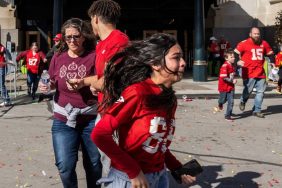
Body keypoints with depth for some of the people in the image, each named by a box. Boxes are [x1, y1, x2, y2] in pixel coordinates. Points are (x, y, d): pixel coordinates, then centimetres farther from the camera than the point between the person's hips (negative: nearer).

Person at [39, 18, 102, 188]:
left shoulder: (94, 56, -8)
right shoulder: (58, 57, 3)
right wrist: (46, 86, -5)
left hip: (90, 119, -2)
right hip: (63, 120, 2)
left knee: (94, 164, 14)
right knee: (65, 166, -3)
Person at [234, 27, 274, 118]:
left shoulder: (264, 43, 9)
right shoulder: (244, 44, -4)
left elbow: (270, 53, 21)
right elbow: (235, 53, -3)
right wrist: (239, 61, -16)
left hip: (261, 73, 4)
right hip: (249, 73, -4)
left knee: (260, 92, 3)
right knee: (248, 91, 2)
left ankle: (257, 110, 13)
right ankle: (243, 102, 35)